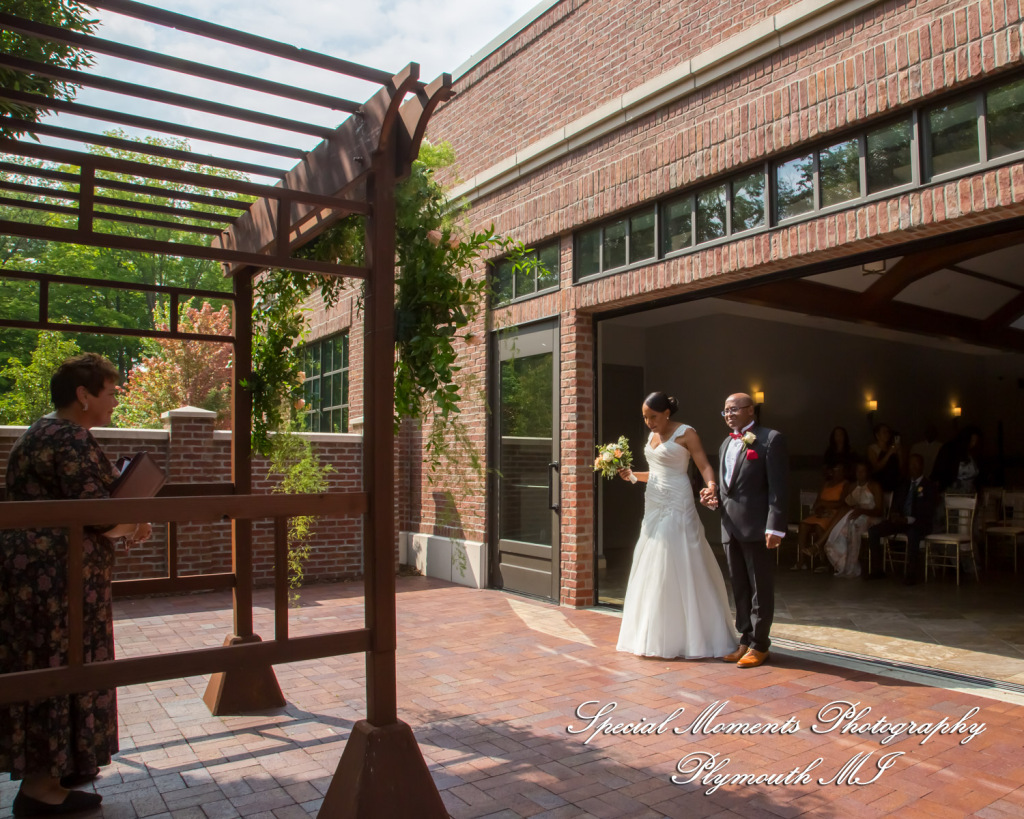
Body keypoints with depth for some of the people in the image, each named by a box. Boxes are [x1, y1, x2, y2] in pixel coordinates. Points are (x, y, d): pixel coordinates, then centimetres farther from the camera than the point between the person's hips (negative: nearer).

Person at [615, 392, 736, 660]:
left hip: (677, 507, -8)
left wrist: (711, 487, -32)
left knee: (680, 569, -5)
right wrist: (632, 474, 7)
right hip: (654, 507, 8)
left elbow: (704, 466, -13)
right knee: (652, 570, 8)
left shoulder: (686, 434, -7)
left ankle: (693, 636, 6)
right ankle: (656, 636, 16)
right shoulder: (652, 436, 14)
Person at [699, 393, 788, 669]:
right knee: (739, 588, 14)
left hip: (756, 527, -7)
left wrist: (775, 526, -18)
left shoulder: (770, 439, -6)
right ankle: (746, 640, 25)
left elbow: (777, 486, -12)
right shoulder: (726, 444, 18)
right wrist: (715, 497, 3)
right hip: (730, 526, 8)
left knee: (760, 589, 3)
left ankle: (759, 645, 13)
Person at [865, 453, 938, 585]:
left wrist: (908, 520, -21)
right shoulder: (903, 485, 18)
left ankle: (912, 573, -30)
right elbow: (895, 506, 17)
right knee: (873, 531, -17)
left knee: (913, 534, -41)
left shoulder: (929, 487, 2)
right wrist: (894, 515, -8)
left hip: (918, 524, -5)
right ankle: (877, 569, -12)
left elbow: (928, 514, -8)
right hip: (900, 520, 5)